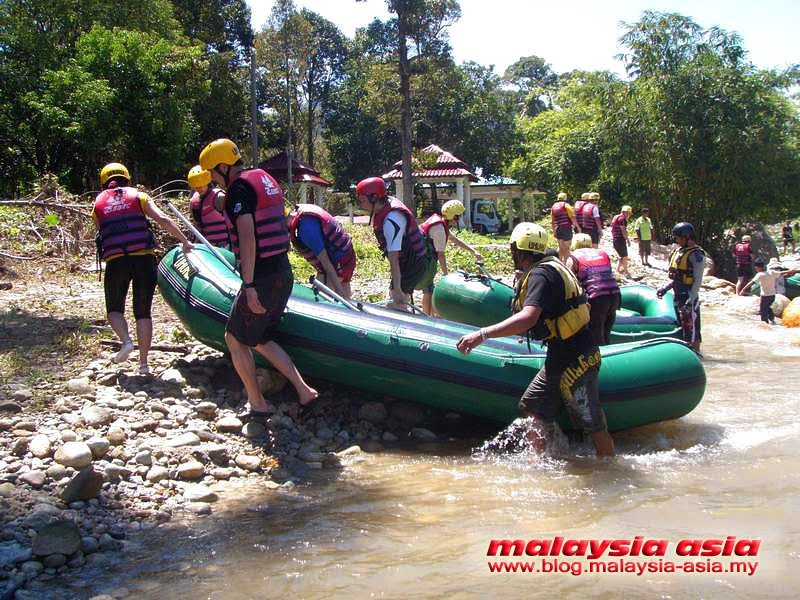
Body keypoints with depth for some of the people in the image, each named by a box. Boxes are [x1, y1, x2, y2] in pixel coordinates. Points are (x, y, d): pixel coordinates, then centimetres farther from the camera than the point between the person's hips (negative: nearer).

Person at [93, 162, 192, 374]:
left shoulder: (98, 205, 17)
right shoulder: (138, 196, 12)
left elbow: (103, 234, 13)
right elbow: (162, 219, 0)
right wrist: (185, 242, 3)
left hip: (115, 261, 0)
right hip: (144, 259, 0)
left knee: (114, 309, 18)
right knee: (143, 311, 9)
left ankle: (126, 340, -11)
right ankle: (143, 363, 7)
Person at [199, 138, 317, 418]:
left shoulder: (239, 188, -13)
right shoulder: (266, 180, 16)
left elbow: (247, 237, -23)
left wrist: (249, 285, -24)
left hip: (262, 278, -9)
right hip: (283, 273, 9)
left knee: (235, 338, 8)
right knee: (260, 339, 20)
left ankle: (258, 405, 13)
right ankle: (303, 391, 14)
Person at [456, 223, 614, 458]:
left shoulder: (541, 275, -19)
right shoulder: (552, 266, 11)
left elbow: (527, 319, -35)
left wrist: (482, 334, -39)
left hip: (575, 362, -11)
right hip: (559, 358, 11)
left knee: (594, 426, -1)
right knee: (532, 408, 13)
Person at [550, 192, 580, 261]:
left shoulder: (553, 207, 13)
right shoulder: (566, 205, -5)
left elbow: (552, 221, 15)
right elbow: (572, 217, -11)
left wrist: (554, 230, 22)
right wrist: (578, 226, -5)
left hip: (558, 229, 6)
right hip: (566, 228, -5)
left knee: (561, 247, 14)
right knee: (566, 247, -2)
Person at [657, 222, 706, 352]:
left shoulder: (696, 254, -13)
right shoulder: (678, 251, 13)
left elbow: (697, 281, -18)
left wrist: (691, 300, -23)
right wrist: (666, 288, 13)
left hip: (689, 297, -9)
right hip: (678, 296, 9)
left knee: (691, 328, -5)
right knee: (682, 327, 15)